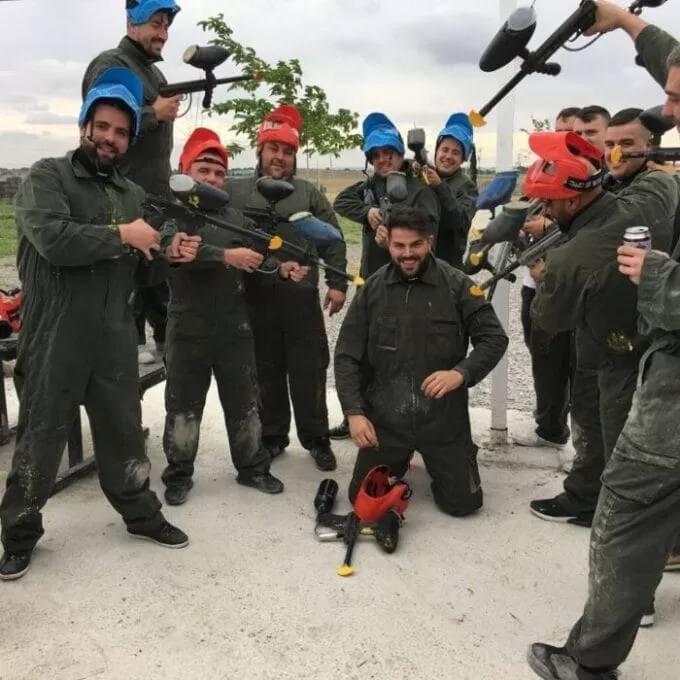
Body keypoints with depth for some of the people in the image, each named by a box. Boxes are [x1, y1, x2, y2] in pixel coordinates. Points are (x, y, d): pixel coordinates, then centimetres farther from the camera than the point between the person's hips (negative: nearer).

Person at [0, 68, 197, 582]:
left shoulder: (133, 194, 15)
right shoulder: (47, 177, -4)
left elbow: (140, 264, 19)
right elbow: (53, 240, -22)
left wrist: (171, 253, -2)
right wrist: (122, 236, -15)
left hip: (115, 337, 5)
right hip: (54, 337, -5)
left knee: (124, 429, 17)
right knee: (42, 435, 6)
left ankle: (141, 513, 34)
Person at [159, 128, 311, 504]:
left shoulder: (236, 218, 11)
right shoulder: (172, 214, -2)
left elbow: (255, 264, 10)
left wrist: (282, 269, -10)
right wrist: (225, 255, -30)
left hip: (235, 328, 3)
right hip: (188, 329, -3)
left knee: (244, 402, 13)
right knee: (183, 406, 8)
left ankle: (252, 467, 28)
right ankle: (178, 475, 24)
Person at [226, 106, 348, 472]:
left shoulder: (309, 194, 10)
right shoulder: (235, 191, 7)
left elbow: (333, 241, 7)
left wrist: (337, 283, 0)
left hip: (303, 301, 0)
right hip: (255, 302, 0)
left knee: (309, 373, 5)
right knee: (265, 374, 11)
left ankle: (316, 439, 20)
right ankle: (272, 437, 26)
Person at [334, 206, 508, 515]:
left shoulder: (457, 285, -7)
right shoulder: (371, 289, -2)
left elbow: (494, 338, -5)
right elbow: (347, 356, -1)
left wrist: (461, 373, -22)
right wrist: (354, 412, -11)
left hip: (444, 418, -1)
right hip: (385, 418, 2)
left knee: (463, 502, 4)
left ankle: (453, 458, 36)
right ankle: (400, 460, 37)